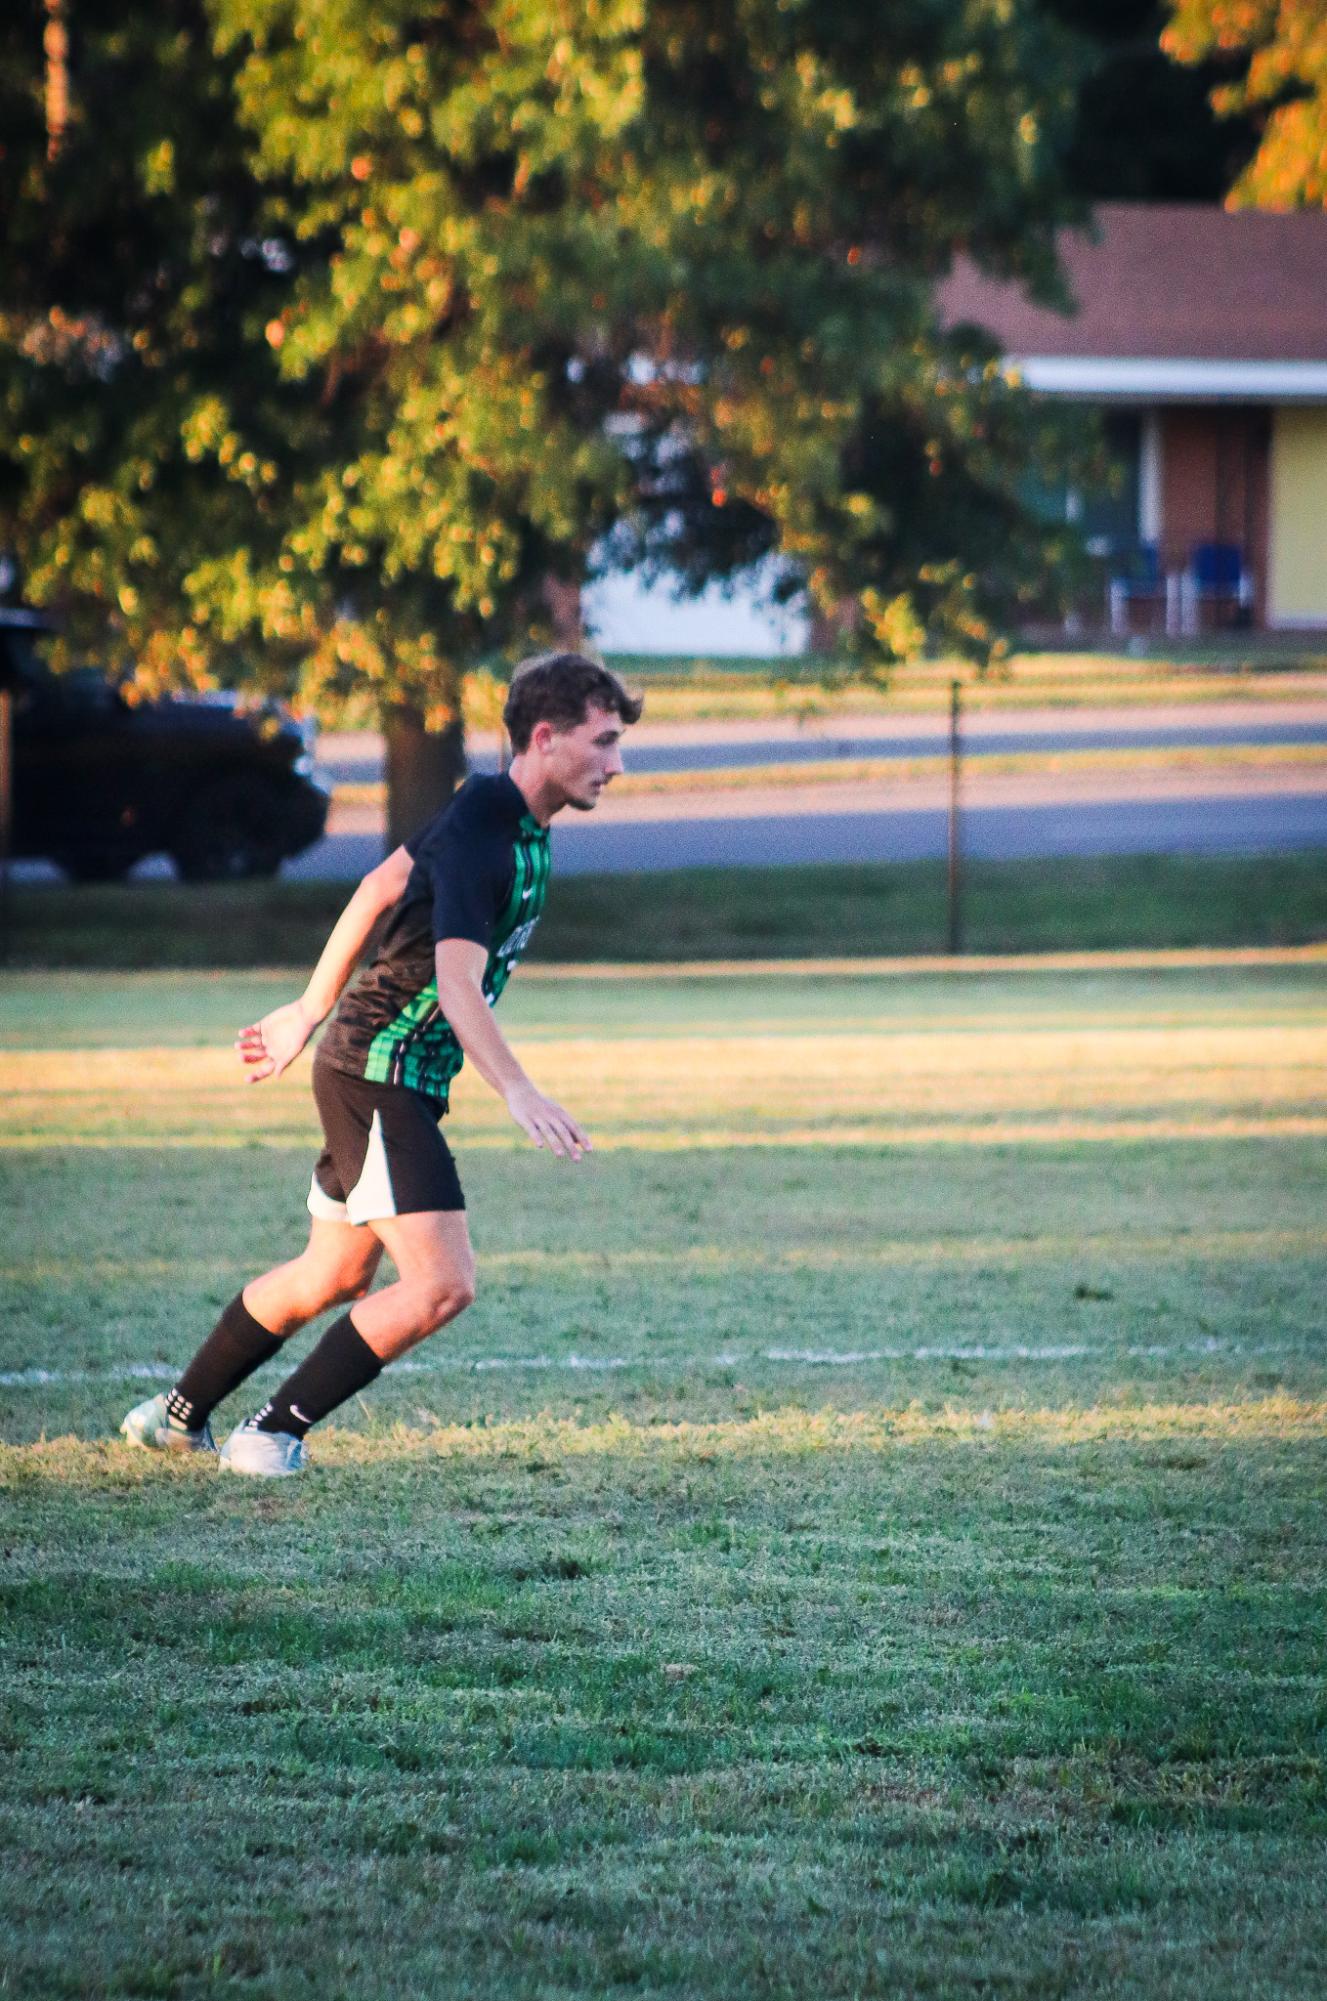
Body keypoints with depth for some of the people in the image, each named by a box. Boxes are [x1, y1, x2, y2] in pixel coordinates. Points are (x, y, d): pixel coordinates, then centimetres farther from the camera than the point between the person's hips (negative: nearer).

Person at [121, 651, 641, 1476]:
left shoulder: (508, 818, 9)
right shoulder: (479, 833, -22)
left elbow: (381, 888, 20)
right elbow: (457, 981, -33)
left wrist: (310, 1010, 27)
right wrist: (519, 1092, -44)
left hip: (383, 1077, 10)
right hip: (381, 1074, -10)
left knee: (333, 1278, 20)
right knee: (442, 1284, -16)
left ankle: (178, 1417, 34)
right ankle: (271, 1435, -5)